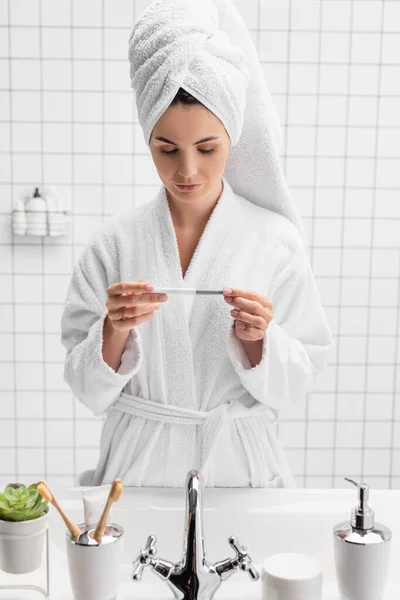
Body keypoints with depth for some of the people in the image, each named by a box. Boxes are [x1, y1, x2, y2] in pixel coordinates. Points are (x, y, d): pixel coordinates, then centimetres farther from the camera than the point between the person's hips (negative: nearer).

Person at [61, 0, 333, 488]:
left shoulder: (275, 238, -5)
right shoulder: (115, 241, -4)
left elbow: (294, 384, -2)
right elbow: (88, 388, -2)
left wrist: (257, 337, -19)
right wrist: (115, 329, -18)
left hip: (239, 464, 0)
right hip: (139, 463, 0)